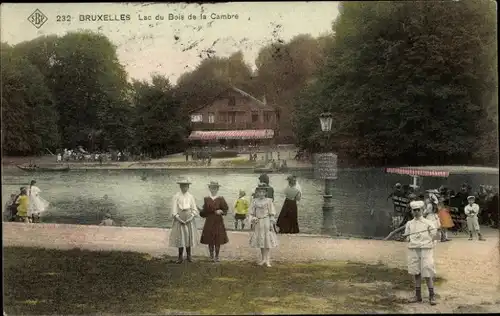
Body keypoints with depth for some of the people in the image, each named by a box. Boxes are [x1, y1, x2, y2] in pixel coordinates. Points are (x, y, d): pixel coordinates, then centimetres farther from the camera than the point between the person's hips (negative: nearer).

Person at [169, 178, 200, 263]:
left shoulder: (191, 197, 4)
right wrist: (180, 219, -12)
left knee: (189, 237, 4)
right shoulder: (176, 196, -3)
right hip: (179, 220, -2)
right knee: (180, 237, -1)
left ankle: (189, 256, 15)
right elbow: (174, 211, -5)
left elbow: (194, 210, 4)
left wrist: (190, 218, -9)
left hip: (189, 220, 2)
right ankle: (180, 257, 6)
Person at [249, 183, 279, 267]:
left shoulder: (268, 201, -5)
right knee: (260, 242, 12)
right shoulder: (255, 201, 4)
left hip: (266, 222, -4)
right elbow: (251, 213, 8)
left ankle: (267, 260, 2)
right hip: (258, 223, 4)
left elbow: (272, 214, -5)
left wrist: (271, 223, -8)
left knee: (267, 241, -3)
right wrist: (252, 219, -4)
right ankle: (263, 259, 24)